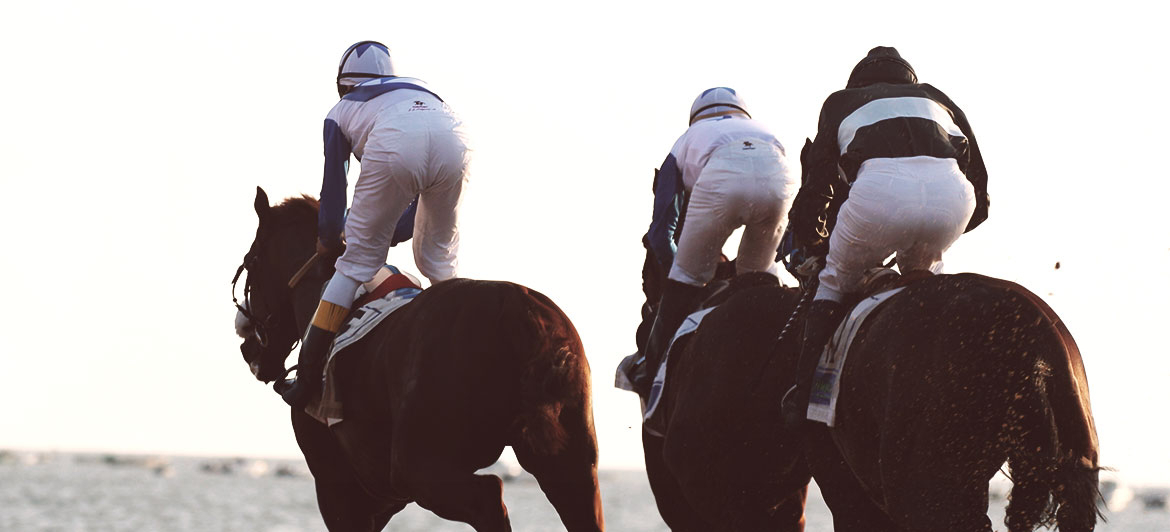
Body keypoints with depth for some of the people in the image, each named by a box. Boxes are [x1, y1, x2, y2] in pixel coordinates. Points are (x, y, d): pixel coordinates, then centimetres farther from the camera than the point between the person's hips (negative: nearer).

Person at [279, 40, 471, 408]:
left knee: (358, 261, 7)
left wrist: (328, 240, 52)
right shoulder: (422, 90, 44)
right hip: (452, 140, 3)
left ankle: (308, 377, 6)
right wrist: (392, 234, 52)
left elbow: (333, 188, 37)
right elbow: (426, 196, 43)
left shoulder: (342, 111, 33)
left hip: (392, 145, -3)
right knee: (439, 259, 25)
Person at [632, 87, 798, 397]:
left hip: (722, 175, -2)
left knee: (687, 277, 16)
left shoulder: (687, 141, 39)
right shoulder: (761, 129, 46)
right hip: (777, 176, 3)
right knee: (758, 273, 27)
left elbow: (660, 233, 31)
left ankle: (653, 374, 17)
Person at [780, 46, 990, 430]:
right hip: (952, 196, 2)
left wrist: (814, 245, 53)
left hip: (882, 188, -2)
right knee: (923, 268, 34)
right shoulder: (938, 100, 39)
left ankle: (806, 392, 12)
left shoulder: (841, 103, 35)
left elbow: (816, 188, 34)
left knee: (837, 279, 23)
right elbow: (980, 192, 37)